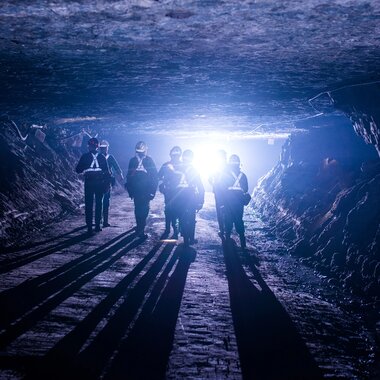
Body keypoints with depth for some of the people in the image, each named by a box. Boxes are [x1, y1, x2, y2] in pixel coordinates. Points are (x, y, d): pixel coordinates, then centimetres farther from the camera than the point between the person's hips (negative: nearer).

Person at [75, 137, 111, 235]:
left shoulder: (84, 156, -5)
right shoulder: (102, 157, 0)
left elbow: (78, 170, 0)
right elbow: (107, 172, 1)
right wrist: (107, 184, 8)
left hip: (89, 183, -1)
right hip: (100, 183, 1)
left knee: (89, 205, 2)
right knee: (98, 204, 12)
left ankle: (89, 227, -3)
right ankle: (97, 225, 13)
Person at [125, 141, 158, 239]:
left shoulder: (149, 160, 3)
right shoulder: (133, 161, 6)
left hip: (146, 190, -1)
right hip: (136, 190, 1)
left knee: (144, 209, -3)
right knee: (138, 209, 4)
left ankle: (140, 229, 0)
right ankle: (140, 229, 6)